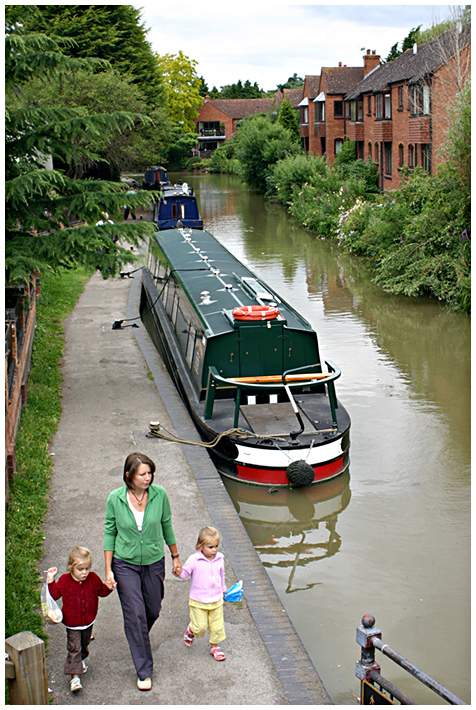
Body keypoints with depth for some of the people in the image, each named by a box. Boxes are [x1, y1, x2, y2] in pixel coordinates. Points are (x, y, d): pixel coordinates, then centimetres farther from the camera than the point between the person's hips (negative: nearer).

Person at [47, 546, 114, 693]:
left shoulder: (93, 578, -9)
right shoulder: (64, 580, -15)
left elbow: (101, 591, 4)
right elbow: (54, 594, -9)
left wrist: (108, 588, -16)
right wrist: (51, 580, -18)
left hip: (88, 621, 3)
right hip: (72, 623, -3)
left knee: (84, 644, 23)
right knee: (74, 648, -7)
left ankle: (80, 660, 52)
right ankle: (75, 677, -5)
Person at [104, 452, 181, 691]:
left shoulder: (159, 494, -13)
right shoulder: (115, 499, -15)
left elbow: (167, 526, 2)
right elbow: (110, 533, -4)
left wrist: (175, 557, 10)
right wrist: (108, 570, -4)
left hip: (153, 562, 2)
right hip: (125, 564, -2)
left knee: (153, 610, 16)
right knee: (135, 615, -3)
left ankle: (138, 637, 51)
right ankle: (143, 671, 11)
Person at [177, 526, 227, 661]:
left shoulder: (219, 559, 0)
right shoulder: (194, 560, -14)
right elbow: (186, 572, -11)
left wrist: (223, 589, 28)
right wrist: (179, 573, -34)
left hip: (216, 601, 4)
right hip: (198, 601, -4)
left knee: (217, 626, 9)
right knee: (200, 627, -2)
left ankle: (214, 646, 31)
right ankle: (191, 630, 32)